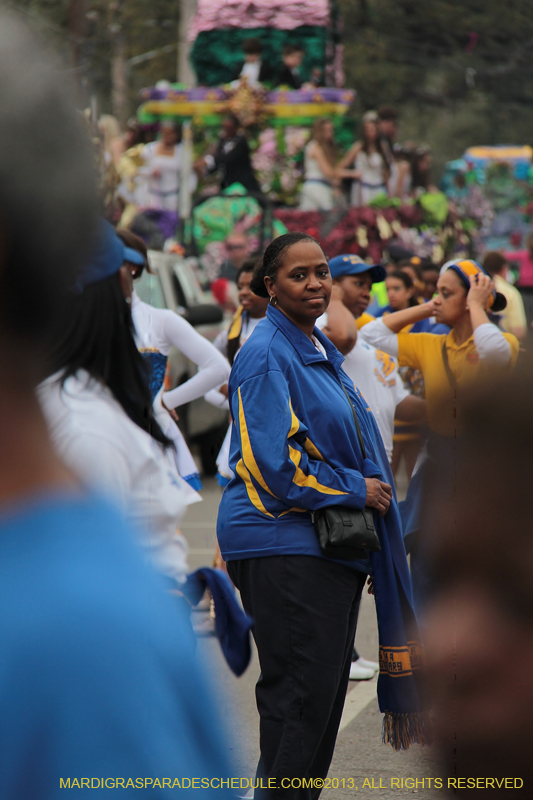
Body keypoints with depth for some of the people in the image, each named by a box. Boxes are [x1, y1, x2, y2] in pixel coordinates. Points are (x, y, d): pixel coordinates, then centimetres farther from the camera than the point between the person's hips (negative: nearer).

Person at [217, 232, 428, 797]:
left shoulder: (321, 352, 18)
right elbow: (270, 462, -19)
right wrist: (354, 489, -12)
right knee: (300, 692, -8)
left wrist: (371, 487, 13)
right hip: (282, 543, -9)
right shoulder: (266, 355, -12)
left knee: (329, 685, 12)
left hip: (332, 539, 10)